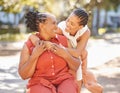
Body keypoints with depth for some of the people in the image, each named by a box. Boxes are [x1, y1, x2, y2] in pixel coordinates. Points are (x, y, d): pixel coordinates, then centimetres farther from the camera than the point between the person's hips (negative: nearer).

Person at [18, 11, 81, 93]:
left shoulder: (63, 40, 8)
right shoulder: (29, 45, 1)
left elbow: (76, 67, 10)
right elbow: (24, 75, -3)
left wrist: (66, 55, -8)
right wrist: (34, 55, -13)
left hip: (63, 81, 2)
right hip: (41, 84, -2)